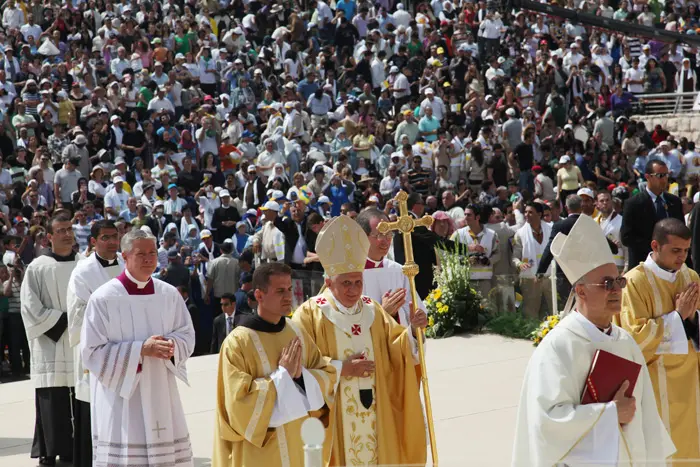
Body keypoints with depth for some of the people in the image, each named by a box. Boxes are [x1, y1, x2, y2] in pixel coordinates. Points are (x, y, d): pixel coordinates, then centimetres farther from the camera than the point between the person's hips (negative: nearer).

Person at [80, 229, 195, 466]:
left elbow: (187, 335, 12)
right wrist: (141, 349, -18)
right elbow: (93, 352, -11)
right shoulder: (103, 298, -10)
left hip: (161, 395, 4)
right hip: (120, 400, -4)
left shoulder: (169, 294, 4)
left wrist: (171, 345, -12)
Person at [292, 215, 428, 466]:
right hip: (333, 421, -5)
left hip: (373, 417, 5)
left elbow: (395, 354, 6)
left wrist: (412, 330, -12)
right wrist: (341, 369, -18)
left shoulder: (373, 311, 8)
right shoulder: (310, 314, -7)